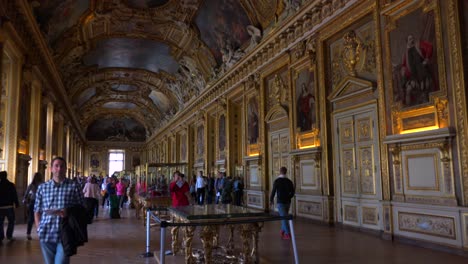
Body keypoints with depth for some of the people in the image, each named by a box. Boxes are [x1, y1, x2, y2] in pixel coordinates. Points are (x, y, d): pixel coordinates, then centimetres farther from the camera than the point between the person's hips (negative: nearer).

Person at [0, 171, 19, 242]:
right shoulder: (11, 185, -3)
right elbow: (15, 196, -3)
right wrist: (16, 204, 4)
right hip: (9, 207, -1)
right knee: (11, 221, 12)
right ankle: (9, 236, 6)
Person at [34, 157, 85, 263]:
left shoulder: (74, 186, -1)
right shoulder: (42, 187, 8)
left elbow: (81, 209, 2)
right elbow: (37, 211, 12)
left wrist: (69, 213, -15)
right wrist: (39, 228, 3)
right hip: (46, 234, 3)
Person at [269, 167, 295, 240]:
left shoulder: (277, 181, -13)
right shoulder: (289, 181, 1)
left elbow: (273, 191, -12)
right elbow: (292, 192, 6)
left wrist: (271, 200, 4)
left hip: (280, 202, -5)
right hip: (287, 202, 5)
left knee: (284, 218, -3)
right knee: (284, 217, 20)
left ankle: (288, 234, -6)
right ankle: (283, 231, 29)